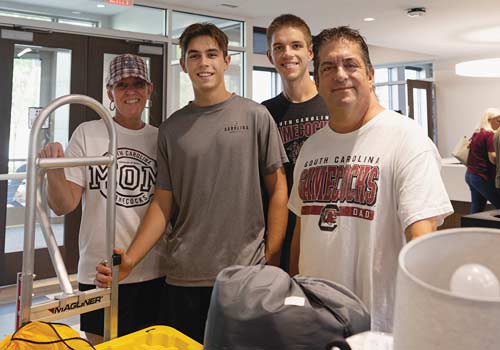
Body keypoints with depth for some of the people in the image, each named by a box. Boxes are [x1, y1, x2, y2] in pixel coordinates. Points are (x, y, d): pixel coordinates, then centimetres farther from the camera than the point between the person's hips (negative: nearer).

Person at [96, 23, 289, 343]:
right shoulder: (172, 128, 6)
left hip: (246, 272, -2)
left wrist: (271, 260, -4)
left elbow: (278, 189, 1)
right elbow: (163, 202, 6)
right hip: (183, 276, 2)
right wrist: (130, 260, -5)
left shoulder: (255, 116, 0)